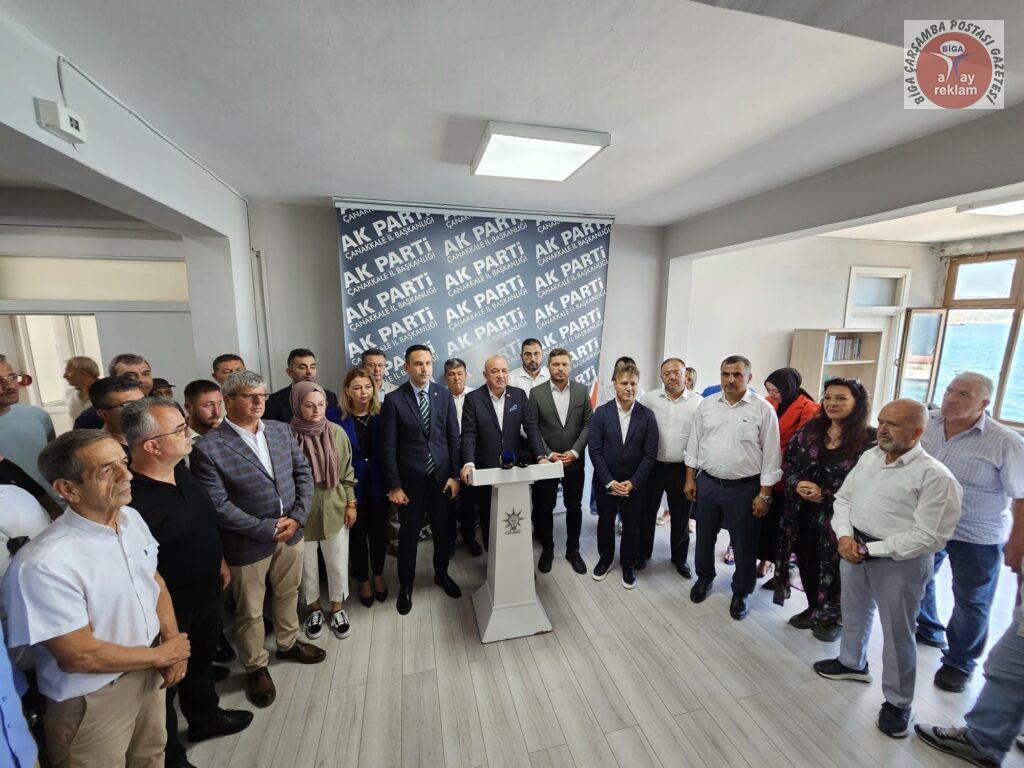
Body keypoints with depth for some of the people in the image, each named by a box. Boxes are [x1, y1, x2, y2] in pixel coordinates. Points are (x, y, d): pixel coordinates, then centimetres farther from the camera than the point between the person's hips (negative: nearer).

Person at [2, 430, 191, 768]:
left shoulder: (133, 518, -8)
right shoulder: (43, 565, -31)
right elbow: (78, 656, -24)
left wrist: (172, 641, -9)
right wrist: (163, 654, -13)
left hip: (149, 674, 6)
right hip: (94, 700, -6)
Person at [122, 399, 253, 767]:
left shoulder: (183, 472, -5)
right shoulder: (131, 501, -33)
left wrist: (219, 560, 14)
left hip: (208, 592, 8)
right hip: (171, 612, -7)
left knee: (202, 660, 30)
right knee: (166, 682, 19)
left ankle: (205, 717, 56)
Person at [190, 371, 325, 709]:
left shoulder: (281, 430, -2)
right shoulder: (208, 448, -18)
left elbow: (303, 472, 1)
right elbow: (218, 505, -19)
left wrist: (298, 516, -10)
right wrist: (268, 529, -18)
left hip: (291, 532, 5)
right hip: (249, 544, -5)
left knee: (288, 594, 24)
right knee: (250, 611, 16)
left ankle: (288, 643, 49)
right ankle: (255, 667, 40)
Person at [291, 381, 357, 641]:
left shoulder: (337, 432, -7)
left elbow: (347, 471, 2)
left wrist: (351, 503, 2)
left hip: (334, 509, 1)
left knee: (338, 562, 12)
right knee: (307, 563, 17)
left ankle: (337, 609, 37)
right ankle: (315, 609, 43)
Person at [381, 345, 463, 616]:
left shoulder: (444, 395, 0)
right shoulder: (393, 399, -8)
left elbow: (454, 438, 2)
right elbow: (388, 446, -7)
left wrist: (455, 475, -2)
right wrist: (394, 486, -9)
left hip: (441, 476, 3)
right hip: (410, 479, -2)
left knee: (443, 529, 17)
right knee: (409, 533, 12)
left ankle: (442, 574, 41)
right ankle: (406, 585, 34)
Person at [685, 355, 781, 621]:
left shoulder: (763, 409, -8)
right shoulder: (707, 404, 2)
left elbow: (771, 455, -7)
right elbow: (694, 443, 7)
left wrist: (764, 495, -8)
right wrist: (690, 479, 5)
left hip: (744, 488, -3)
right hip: (707, 483, 3)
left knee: (744, 544, 11)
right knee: (704, 536, 17)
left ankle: (741, 592, 33)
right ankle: (704, 577, 41)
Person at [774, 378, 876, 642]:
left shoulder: (870, 439, -11)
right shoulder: (810, 429, 3)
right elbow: (788, 459, 8)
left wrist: (824, 495, -18)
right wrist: (797, 483, -10)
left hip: (837, 519, -4)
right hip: (801, 513, 4)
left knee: (833, 567, 11)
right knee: (806, 561, 16)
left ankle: (834, 617, 36)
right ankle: (814, 608, 40)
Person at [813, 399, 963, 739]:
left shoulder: (935, 477, -17)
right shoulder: (869, 457, 2)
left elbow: (929, 536, -19)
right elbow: (843, 498, 8)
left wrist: (870, 550, -19)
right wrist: (845, 536, -7)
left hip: (901, 561, -6)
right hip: (854, 549, 6)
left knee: (897, 633, 9)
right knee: (854, 612, 24)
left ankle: (897, 703, 31)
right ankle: (852, 663, 48)